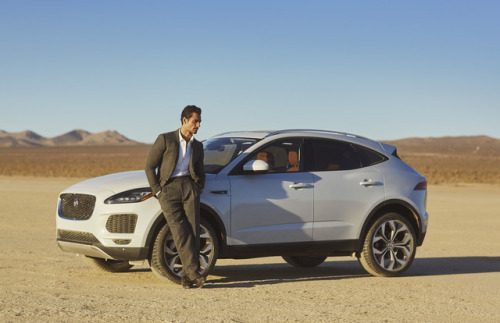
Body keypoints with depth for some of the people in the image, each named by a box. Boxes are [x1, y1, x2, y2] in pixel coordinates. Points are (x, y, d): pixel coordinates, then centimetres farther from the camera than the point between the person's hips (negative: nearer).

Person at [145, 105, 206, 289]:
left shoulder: (197, 146, 18)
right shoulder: (165, 140, 3)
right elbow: (150, 167, 2)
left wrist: (198, 189, 9)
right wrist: (158, 191, -6)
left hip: (189, 186, 4)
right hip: (168, 187, -4)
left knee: (193, 230, -11)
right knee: (179, 230, -17)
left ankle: (186, 276, -8)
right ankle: (193, 272, -24)